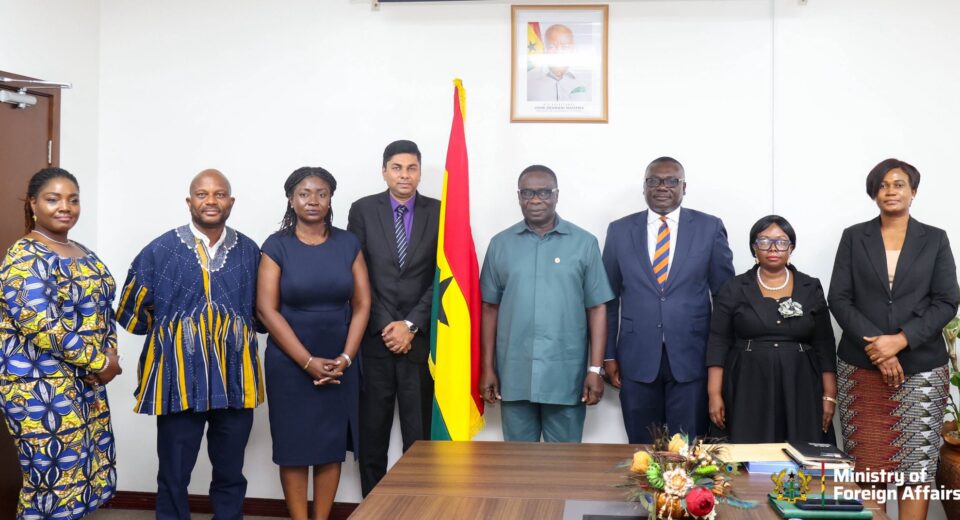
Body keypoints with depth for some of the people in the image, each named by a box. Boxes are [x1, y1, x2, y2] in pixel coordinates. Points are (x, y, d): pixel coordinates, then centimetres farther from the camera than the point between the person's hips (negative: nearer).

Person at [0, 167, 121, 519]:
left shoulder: (83, 255, 13)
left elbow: (102, 308, 17)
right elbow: (41, 325, -23)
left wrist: (111, 353, -2)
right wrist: (100, 361, -17)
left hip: (85, 381, 9)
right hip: (41, 385, -9)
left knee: (86, 475, 13)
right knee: (55, 482, -3)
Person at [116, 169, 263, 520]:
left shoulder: (249, 252, 4)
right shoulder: (160, 250, -3)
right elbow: (133, 312, 4)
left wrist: (236, 333, 7)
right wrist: (169, 332, 8)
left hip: (235, 378, 2)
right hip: (178, 377, -2)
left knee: (230, 474, 14)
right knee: (174, 476, 8)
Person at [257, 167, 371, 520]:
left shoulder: (348, 243, 3)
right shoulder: (276, 246, -4)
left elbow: (362, 304, 2)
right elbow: (267, 310, -9)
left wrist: (345, 358, -9)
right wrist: (308, 362, -14)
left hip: (339, 364, 2)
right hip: (289, 364, -2)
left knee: (332, 445, 6)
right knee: (294, 446, 4)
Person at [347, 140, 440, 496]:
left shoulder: (440, 213, 4)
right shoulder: (363, 210, 4)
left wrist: (411, 325, -8)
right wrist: (384, 325, -7)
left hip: (421, 338, 0)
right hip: (373, 337, 0)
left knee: (420, 432, 3)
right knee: (371, 430, 7)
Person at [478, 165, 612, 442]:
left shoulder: (584, 243, 1)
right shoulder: (500, 244, 6)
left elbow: (597, 308, 0)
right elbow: (490, 308, 8)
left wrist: (595, 369, -5)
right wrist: (487, 367, 4)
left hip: (566, 375, -1)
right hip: (514, 375, 2)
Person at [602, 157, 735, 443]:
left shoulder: (709, 227, 2)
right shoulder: (620, 230, 5)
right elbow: (609, 298, 8)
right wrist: (608, 354, 5)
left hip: (692, 357, -1)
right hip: (637, 358, 1)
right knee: (642, 449, 8)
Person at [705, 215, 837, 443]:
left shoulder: (811, 289, 6)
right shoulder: (734, 288, 2)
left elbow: (824, 346, 6)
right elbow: (718, 343, -1)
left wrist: (829, 396, 1)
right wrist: (714, 394, -7)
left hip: (800, 392, 1)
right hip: (747, 392, -1)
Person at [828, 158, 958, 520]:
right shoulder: (853, 237, 7)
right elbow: (838, 299, 0)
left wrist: (901, 340, -14)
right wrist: (875, 346, -12)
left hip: (921, 370, 0)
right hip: (861, 368, 0)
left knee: (916, 466, -2)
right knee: (867, 468, -1)